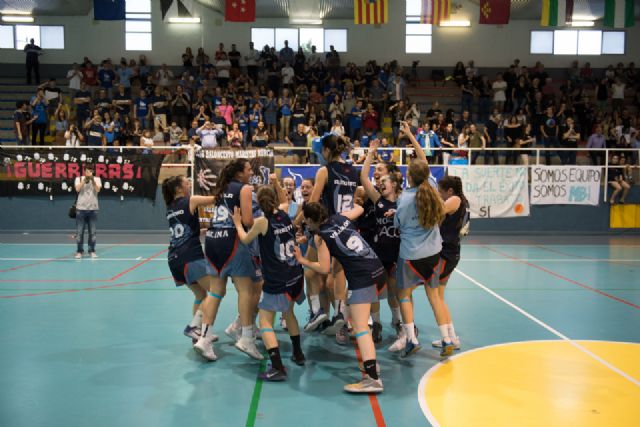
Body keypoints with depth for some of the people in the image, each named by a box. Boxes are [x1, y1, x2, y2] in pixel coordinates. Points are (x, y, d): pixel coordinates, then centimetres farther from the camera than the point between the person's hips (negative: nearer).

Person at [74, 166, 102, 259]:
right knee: (79, 231, 0)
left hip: (93, 209, 1)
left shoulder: (97, 179, 7)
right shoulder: (79, 179, 6)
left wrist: (92, 180, -18)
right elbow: (77, 189, -10)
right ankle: (79, 251, 7)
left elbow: (98, 190, -9)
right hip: (81, 209, 0)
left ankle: (92, 251, 10)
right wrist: (85, 179, -16)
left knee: (92, 231, 3)